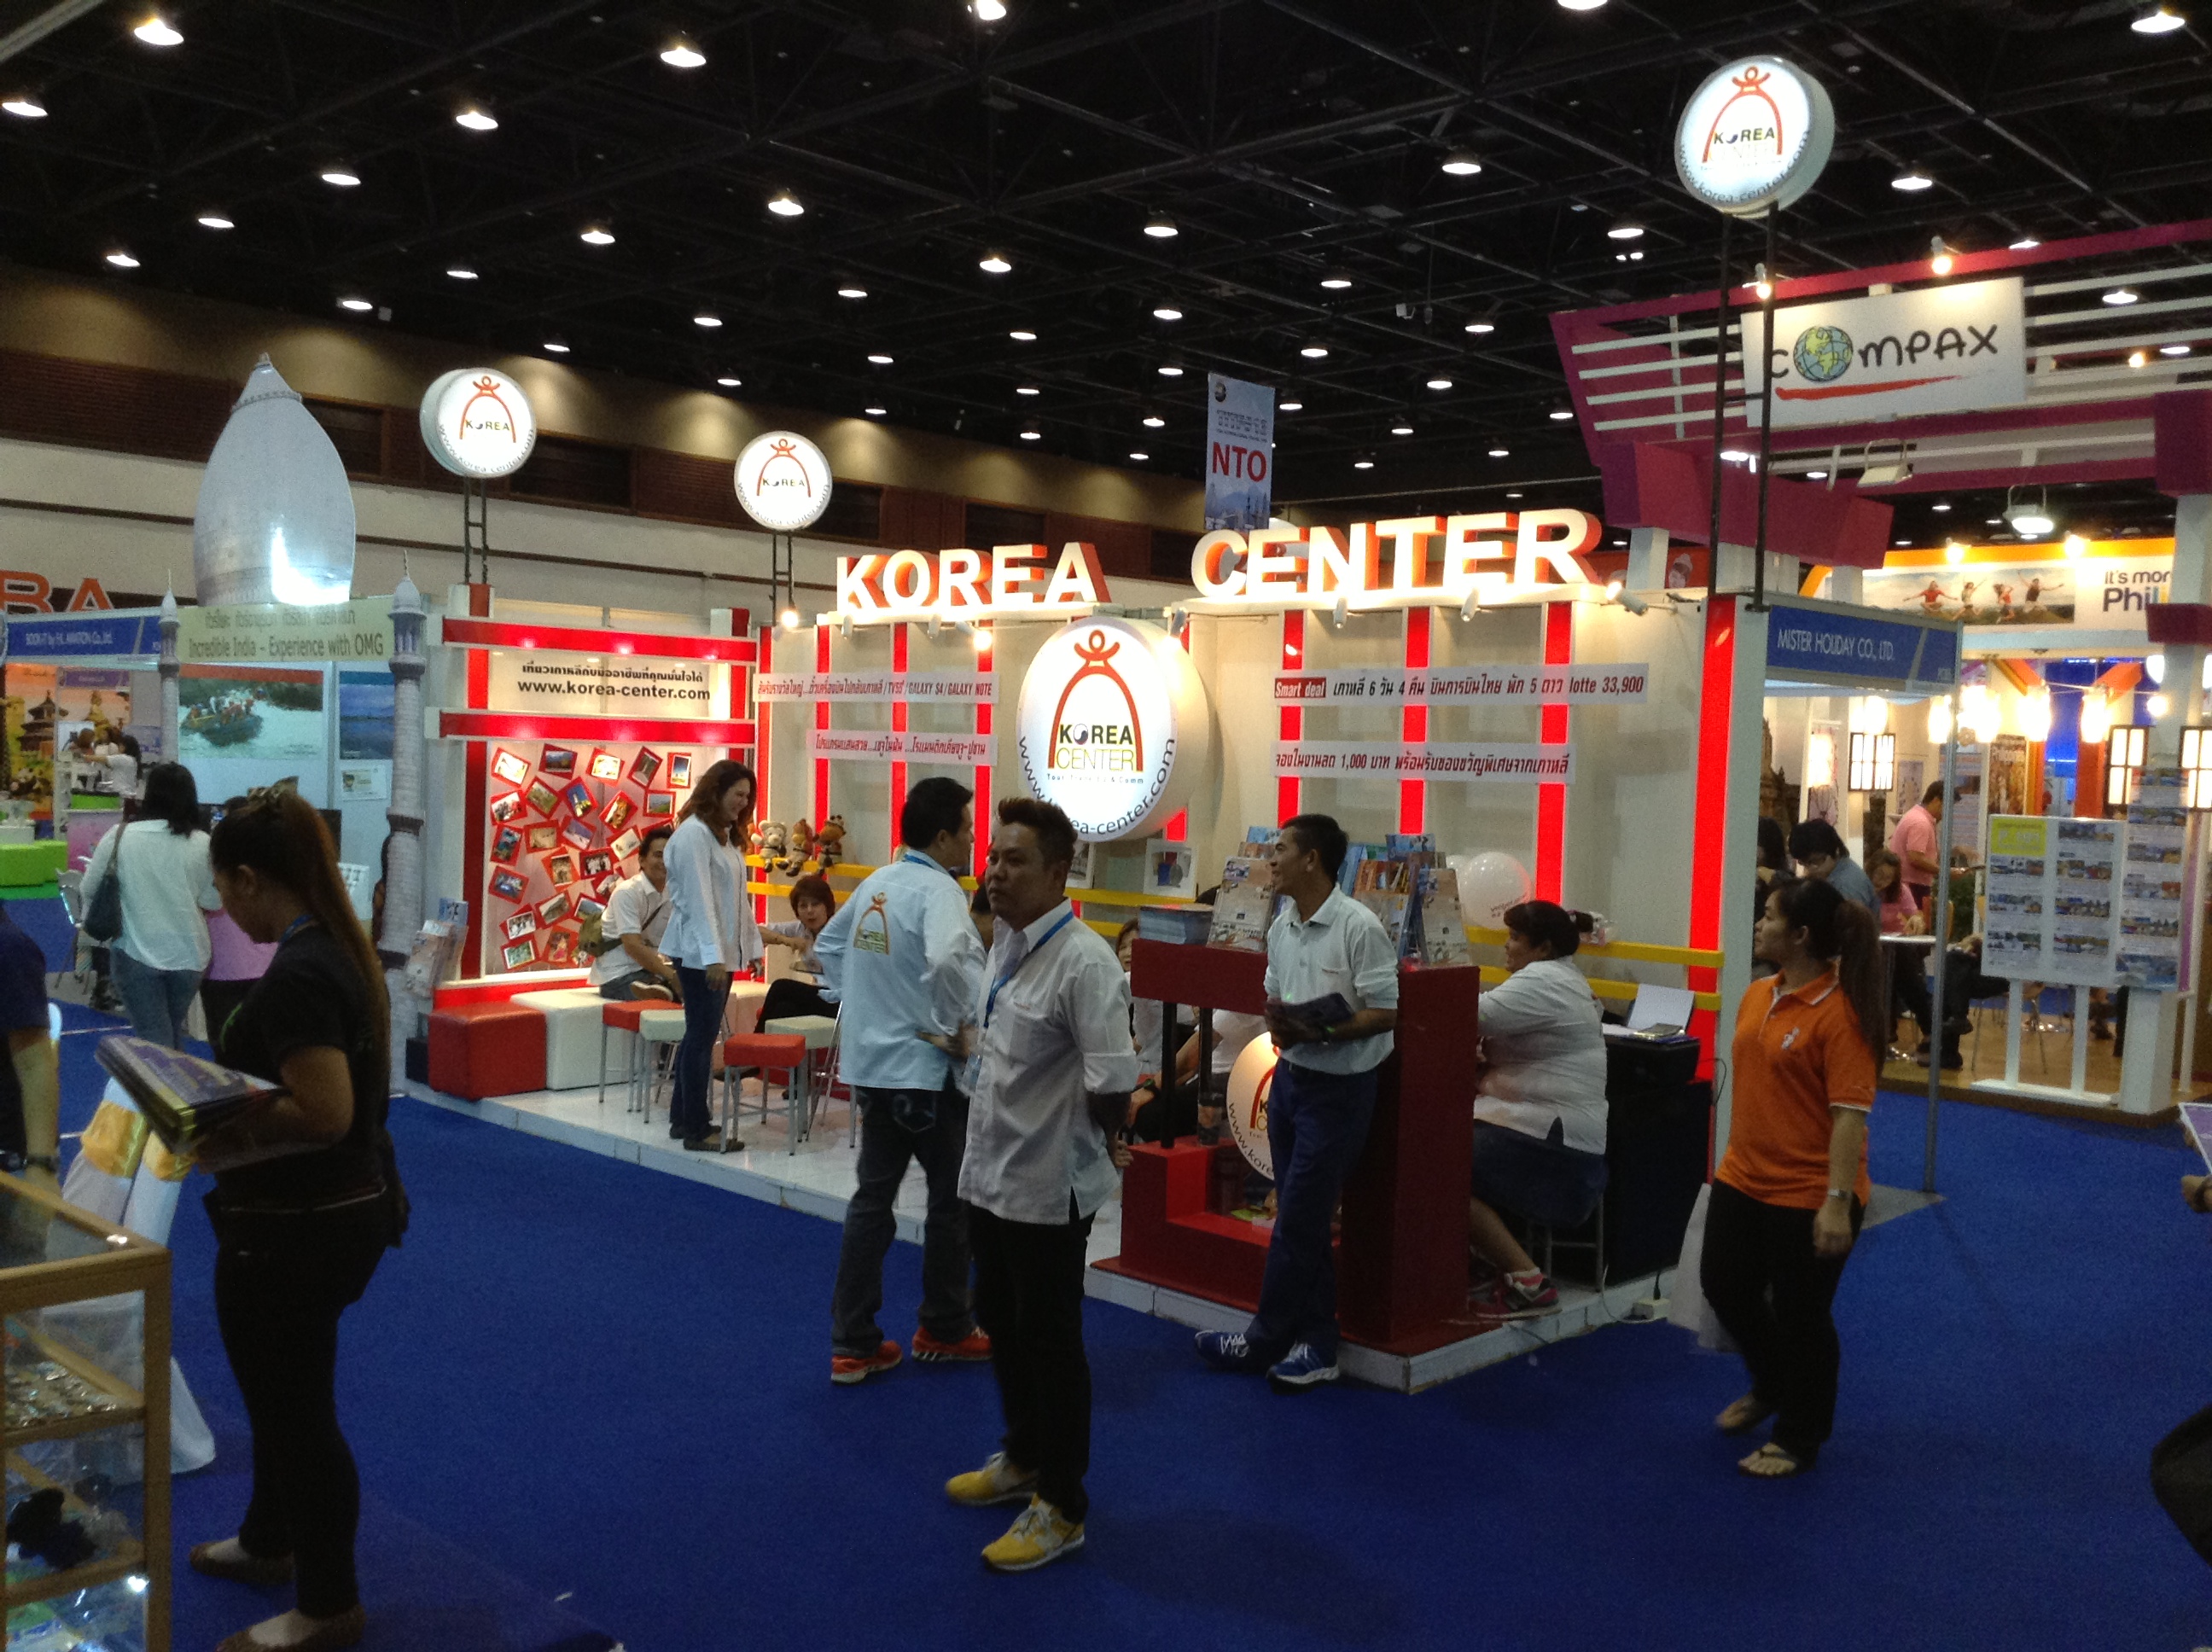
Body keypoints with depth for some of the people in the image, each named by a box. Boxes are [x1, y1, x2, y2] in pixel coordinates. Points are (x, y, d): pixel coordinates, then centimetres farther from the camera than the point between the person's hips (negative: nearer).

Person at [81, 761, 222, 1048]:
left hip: (137, 952, -2)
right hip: (188, 954, 2)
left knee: (155, 1042, 6)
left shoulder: (119, 836, -8)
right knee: (173, 1034, 23)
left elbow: (89, 889, 2)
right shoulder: (202, 844, -8)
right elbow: (213, 901, 0)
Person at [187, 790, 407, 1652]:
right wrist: (232, 1114, 8)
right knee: (284, 1391, 27)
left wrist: (223, 1135, -19)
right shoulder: (339, 948, 5)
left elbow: (325, 1114, -32)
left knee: (297, 1409, 7)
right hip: (339, 1210, 10)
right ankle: (269, 1541, 49)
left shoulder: (295, 975, -26)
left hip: (293, 1232, -10)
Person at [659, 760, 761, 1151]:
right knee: (702, 1037, -6)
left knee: (700, 1035, 13)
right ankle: (696, 1131, -1)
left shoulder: (726, 835, 16)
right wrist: (713, 956, -24)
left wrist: (752, 944, 15)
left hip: (723, 950, 9)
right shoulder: (694, 834, -14)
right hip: (699, 953, -9)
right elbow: (699, 899, -20)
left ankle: (682, 1118, 22)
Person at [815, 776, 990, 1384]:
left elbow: (828, 943, 21)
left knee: (872, 1197, 12)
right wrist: (953, 1023, -23)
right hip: (926, 1069, -8)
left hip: (871, 1064, 8)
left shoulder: (875, 883, 8)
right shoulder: (938, 891, -19)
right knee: (951, 1201, 10)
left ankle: (853, 1343, 14)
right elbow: (949, 958, -38)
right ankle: (945, 1330, 25)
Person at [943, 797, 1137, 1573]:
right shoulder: (1006, 942, 5)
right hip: (992, 1172, 9)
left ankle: (1060, 1508, 21)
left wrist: (1103, 1142, -10)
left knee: (1050, 1344, 5)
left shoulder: (1084, 962, -24)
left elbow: (1112, 1080, -26)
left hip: (1047, 1184, -9)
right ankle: (1023, 1459, 44)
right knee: (1002, 1325, 23)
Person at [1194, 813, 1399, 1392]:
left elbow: (1386, 1012, -17)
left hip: (1339, 1087, -7)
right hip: (1289, 1077, 8)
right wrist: (1278, 1021, -5)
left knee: (1297, 1220, -1)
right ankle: (1315, 1343, 22)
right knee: (1304, 1220, 12)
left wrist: (1324, 1033, -27)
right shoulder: (1281, 928, 7)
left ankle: (1266, 1340, 13)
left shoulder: (1359, 927, -16)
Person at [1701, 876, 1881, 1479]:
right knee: (1725, 1287, 19)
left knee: (1800, 1316, 7)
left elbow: (1851, 1113, -22)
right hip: (1742, 1180, 8)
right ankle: (1771, 1387, 47)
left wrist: (1838, 1202, -25)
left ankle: (1800, 1438, 29)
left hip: (1809, 1196, -8)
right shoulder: (1757, 996, 4)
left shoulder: (1838, 1013, -20)